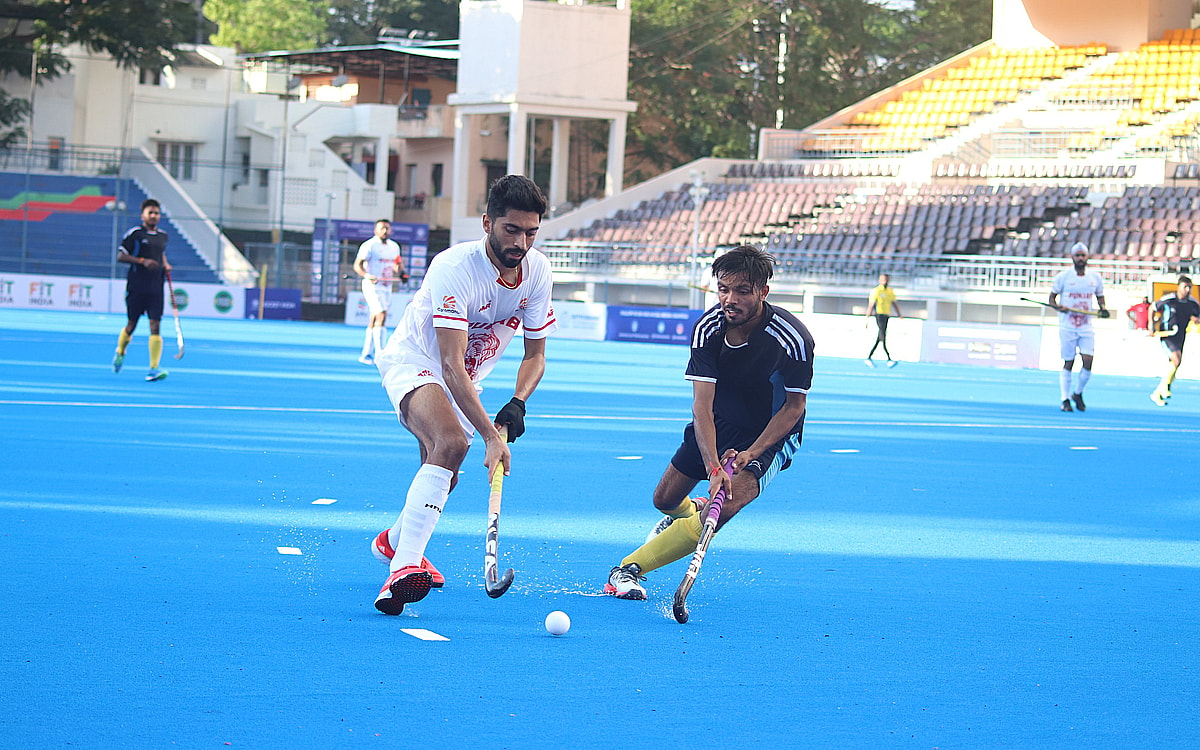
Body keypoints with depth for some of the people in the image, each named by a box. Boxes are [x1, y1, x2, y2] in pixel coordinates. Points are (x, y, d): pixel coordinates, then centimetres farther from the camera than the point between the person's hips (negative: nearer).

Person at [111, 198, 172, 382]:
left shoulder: (163, 236, 13)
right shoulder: (134, 234, -4)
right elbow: (120, 256, -7)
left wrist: (165, 266, 9)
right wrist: (142, 261, -18)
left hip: (156, 288, 4)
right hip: (136, 287, -3)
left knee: (155, 326, -8)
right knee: (131, 325, 8)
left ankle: (154, 368, -12)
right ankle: (120, 353, 38)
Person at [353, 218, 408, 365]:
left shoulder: (394, 247, 13)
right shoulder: (369, 245, -9)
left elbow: (397, 263, 27)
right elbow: (357, 265, -14)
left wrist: (401, 273, 6)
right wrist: (367, 275, -32)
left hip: (387, 287, 7)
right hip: (372, 286, -7)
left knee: (374, 321, 12)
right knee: (381, 316, -20)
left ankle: (366, 355, 18)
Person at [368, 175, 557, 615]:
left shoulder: (537, 269, -10)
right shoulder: (454, 268, -31)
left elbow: (535, 353, -1)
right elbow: (451, 364, -37)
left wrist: (518, 404, -21)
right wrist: (490, 435, -44)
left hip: (465, 382, 8)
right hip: (413, 361, -8)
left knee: (444, 474, 17)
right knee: (451, 442, -34)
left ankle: (394, 540, 51)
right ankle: (403, 567, -42)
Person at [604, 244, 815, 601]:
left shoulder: (794, 340, -29)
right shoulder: (707, 328, -21)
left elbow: (795, 405, -15)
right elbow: (702, 405, -25)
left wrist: (750, 453, -25)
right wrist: (714, 468, -38)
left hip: (771, 434, -4)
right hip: (718, 425, 4)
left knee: (723, 508, -28)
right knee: (665, 500, 12)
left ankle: (631, 567, -18)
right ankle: (686, 516, 52)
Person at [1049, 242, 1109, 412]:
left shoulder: (1095, 277, 7)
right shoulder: (1063, 277, -1)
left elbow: (1100, 297, 18)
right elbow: (1052, 298, 5)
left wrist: (1103, 309, -3)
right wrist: (1058, 307, -16)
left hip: (1086, 327, 2)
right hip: (1067, 326, -2)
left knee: (1088, 361, -9)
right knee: (1068, 363, 0)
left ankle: (1077, 393, 14)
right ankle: (1065, 399, 9)